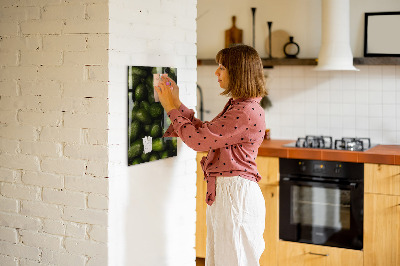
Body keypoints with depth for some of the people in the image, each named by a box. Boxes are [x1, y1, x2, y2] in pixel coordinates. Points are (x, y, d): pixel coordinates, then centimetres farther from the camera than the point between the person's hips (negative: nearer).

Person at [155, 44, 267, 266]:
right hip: (223, 192, 10)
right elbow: (205, 132, 17)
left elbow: (198, 139, -19)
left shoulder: (246, 112, -20)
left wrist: (172, 108, -8)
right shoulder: (236, 106, 13)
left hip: (236, 194, -10)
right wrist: (177, 104, 13)